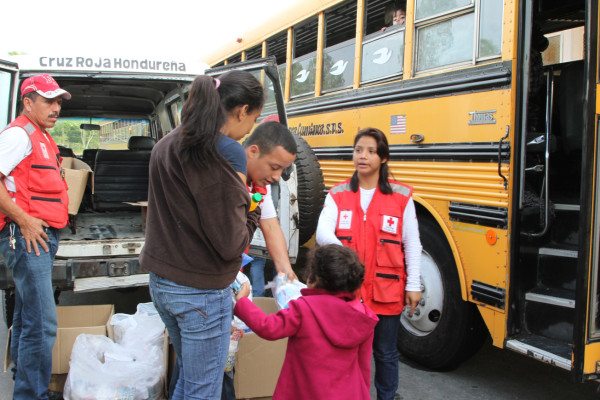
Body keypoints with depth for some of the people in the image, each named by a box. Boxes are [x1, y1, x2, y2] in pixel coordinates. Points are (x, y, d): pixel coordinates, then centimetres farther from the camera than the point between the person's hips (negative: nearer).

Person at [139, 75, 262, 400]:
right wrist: (253, 213, -3)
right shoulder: (217, 167, -22)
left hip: (160, 283, 8)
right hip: (201, 293, -8)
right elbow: (231, 246, -19)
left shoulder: (164, 148, 3)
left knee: (188, 373, 25)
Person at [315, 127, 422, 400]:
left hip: (386, 290, -1)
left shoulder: (401, 197, -2)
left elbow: (412, 245, 0)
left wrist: (413, 285, -2)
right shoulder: (338, 195, 1)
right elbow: (323, 232, -13)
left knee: (385, 353, 14)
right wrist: (339, 250, -34)